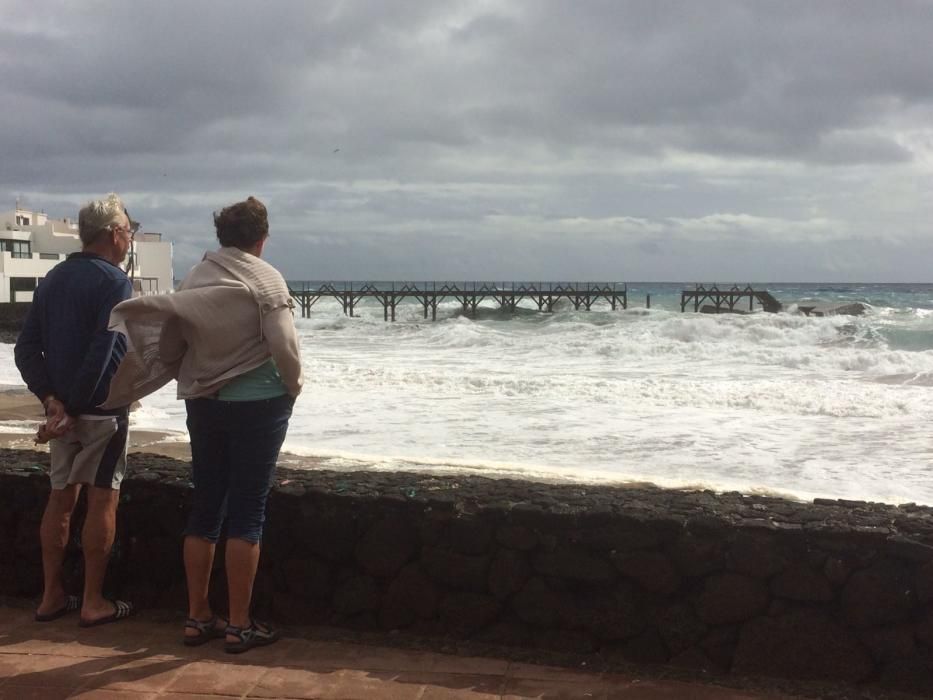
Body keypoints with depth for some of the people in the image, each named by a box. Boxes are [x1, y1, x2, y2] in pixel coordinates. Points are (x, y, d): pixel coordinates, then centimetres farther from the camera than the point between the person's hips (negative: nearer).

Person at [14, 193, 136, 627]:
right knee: (102, 500, 1)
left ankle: (52, 596, 20)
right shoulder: (113, 281, -12)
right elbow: (101, 353, -20)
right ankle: (94, 603, 7)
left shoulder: (54, 279, 10)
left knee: (61, 497, 14)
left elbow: (25, 348, 5)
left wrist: (52, 400, -4)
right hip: (101, 408, -7)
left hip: (62, 407, 7)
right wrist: (73, 408, -15)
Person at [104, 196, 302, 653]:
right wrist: (292, 388, 1)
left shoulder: (197, 278, 4)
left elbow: (170, 344, 0)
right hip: (257, 405, -5)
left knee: (205, 509, 12)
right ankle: (239, 625, 5)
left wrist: (194, 382, 10)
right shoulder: (265, 278, -10)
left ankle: (197, 618, 19)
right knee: (247, 513, 1)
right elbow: (283, 345, -15)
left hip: (203, 405, 5)